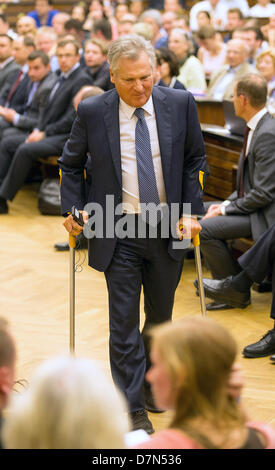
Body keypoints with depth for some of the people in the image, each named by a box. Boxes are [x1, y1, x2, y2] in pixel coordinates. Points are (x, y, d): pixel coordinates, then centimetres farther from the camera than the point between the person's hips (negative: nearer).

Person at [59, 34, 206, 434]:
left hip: (168, 228, 2)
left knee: (161, 315, 17)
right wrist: (73, 209, -1)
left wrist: (191, 211, -2)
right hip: (118, 232, -2)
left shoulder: (180, 104, -4)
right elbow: (70, 164, 8)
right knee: (124, 321, -2)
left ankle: (149, 379, 41)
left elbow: (195, 160, 6)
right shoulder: (91, 112, -7)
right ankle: (133, 409, 7)